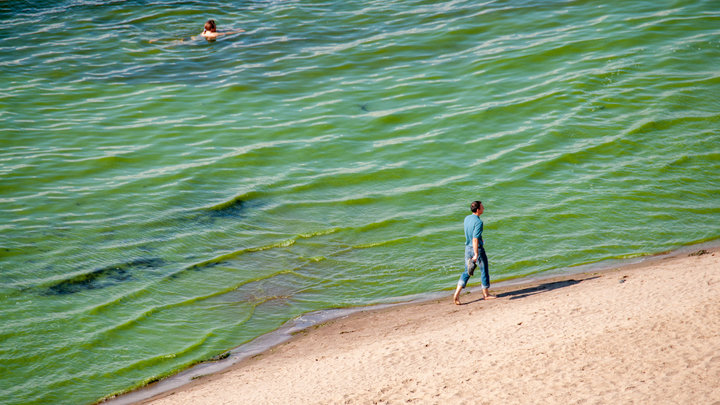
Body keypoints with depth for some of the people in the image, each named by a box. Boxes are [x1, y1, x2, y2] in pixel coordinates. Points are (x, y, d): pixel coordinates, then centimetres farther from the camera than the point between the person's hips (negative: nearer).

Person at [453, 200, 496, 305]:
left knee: (467, 272, 12)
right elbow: (475, 239, -27)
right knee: (484, 271, 11)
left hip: (468, 248, 7)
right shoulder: (478, 222, -21)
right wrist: (476, 255, -28)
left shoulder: (467, 218, 4)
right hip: (477, 249, -7)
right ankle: (486, 294, 23)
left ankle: (457, 293, 1)